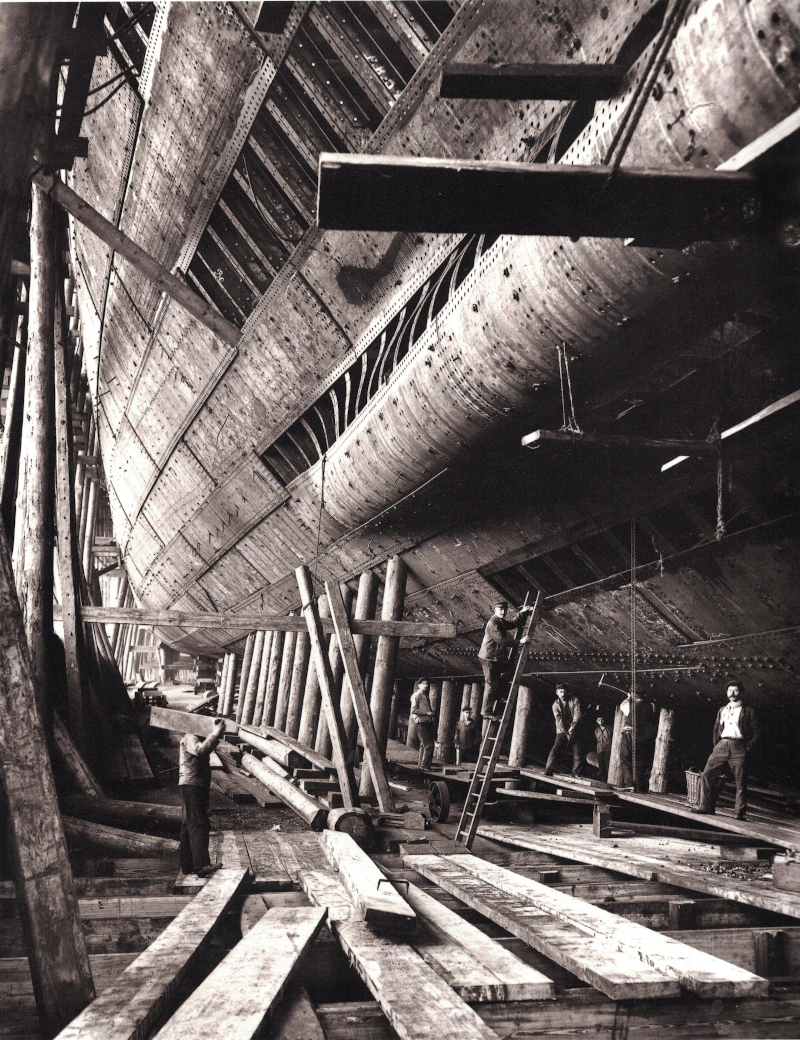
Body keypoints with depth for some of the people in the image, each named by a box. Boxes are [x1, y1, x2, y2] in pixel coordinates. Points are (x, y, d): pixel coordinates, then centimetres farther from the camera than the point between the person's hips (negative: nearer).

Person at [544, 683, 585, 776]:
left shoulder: (574, 700, 2)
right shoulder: (556, 704, 1)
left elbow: (578, 714, -8)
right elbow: (558, 720, -8)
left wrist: (572, 726, -20)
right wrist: (565, 732, -18)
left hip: (574, 731, 1)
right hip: (562, 732, -1)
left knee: (578, 752, -3)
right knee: (555, 750, -17)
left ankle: (576, 773, 11)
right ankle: (548, 771, -17)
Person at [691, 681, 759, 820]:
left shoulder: (748, 711, 5)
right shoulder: (722, 710, 19)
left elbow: (756, 733, 3)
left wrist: (748, 747, -7)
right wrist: (716, 745, 11)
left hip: (738, 747, -4)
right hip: (722, 746, 4)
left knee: (741, 781, -3)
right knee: (707, 775, -4)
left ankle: (740, 812, 4)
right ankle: (706, 806, 1)